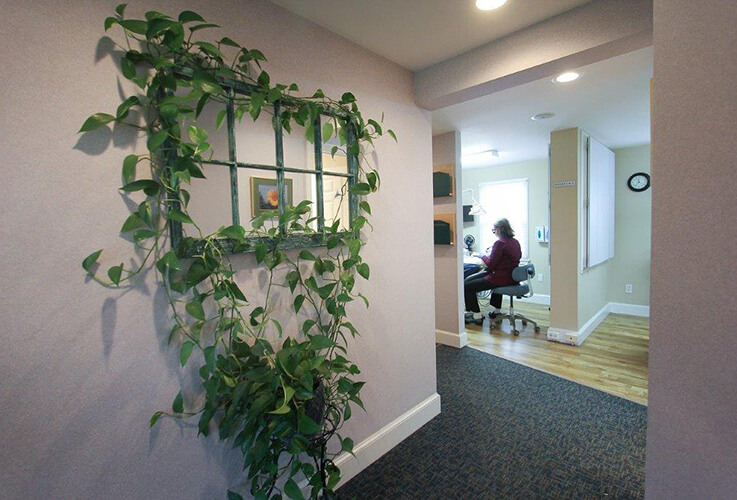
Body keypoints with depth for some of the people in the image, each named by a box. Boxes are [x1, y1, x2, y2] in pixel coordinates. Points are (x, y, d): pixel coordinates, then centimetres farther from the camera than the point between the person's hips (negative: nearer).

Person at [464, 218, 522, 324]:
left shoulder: (500, 243, -18)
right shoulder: (516, 242, 8)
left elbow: (491, 264, -17)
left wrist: (483, 256, 2)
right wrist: (490, 256, 19)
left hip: (501, 278, -10)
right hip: (512, 278, 10)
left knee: (467, 286, -4)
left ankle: (477, 315, 2)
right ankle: (497, 309, 41)